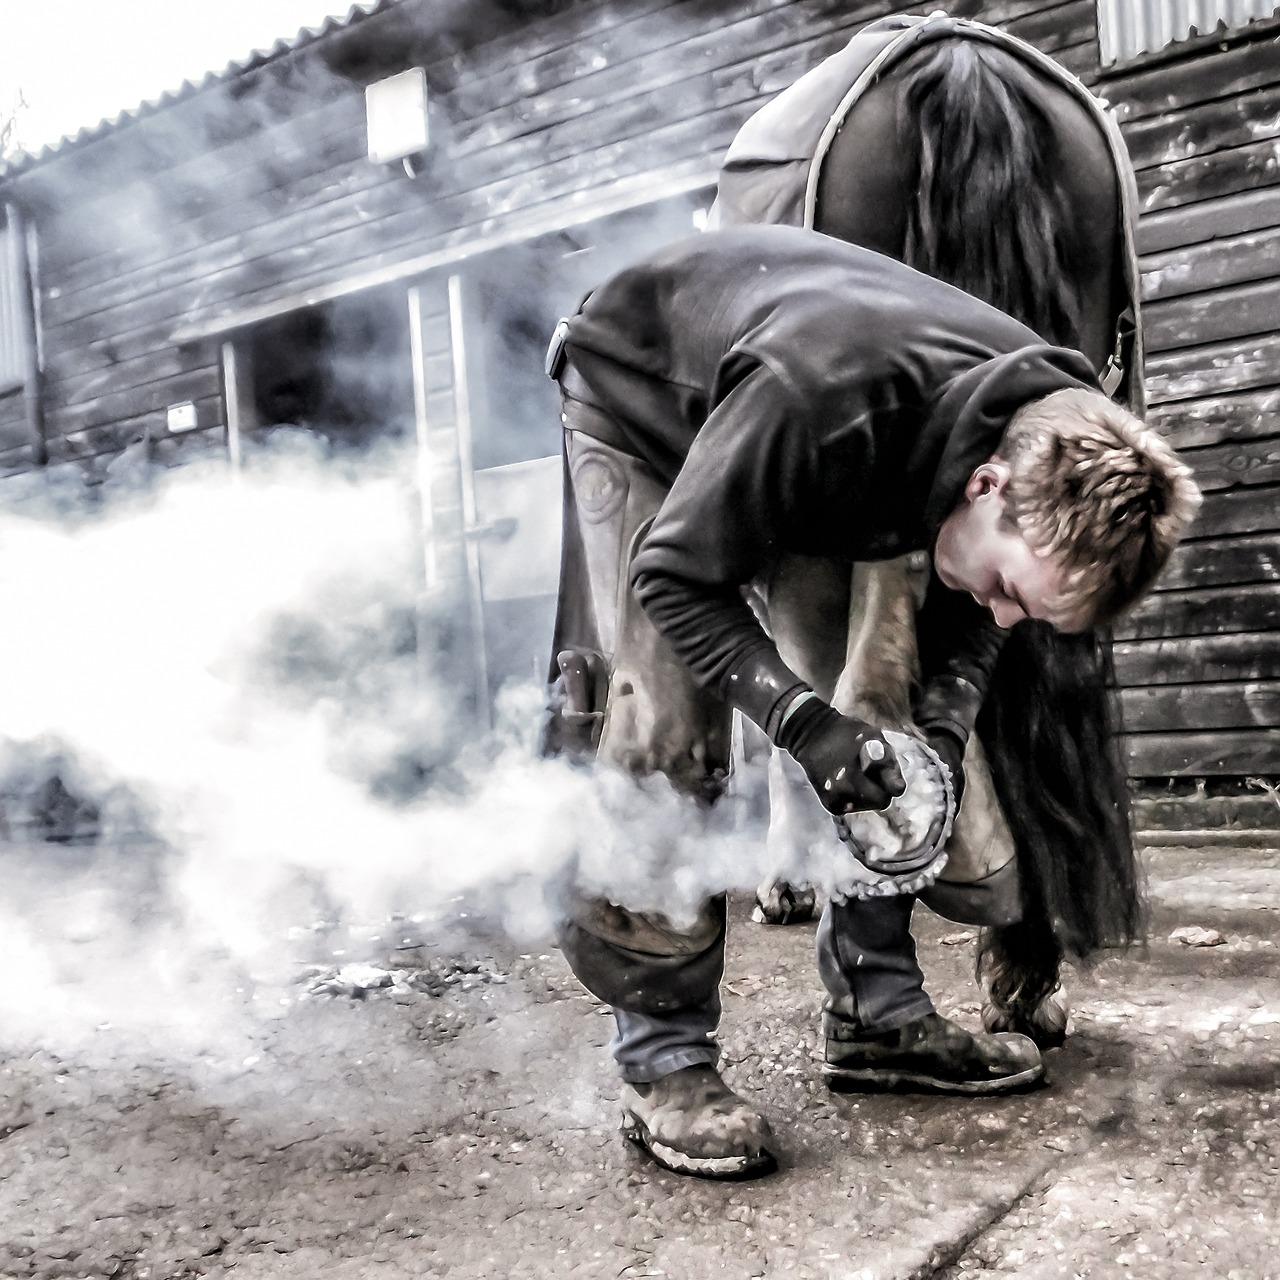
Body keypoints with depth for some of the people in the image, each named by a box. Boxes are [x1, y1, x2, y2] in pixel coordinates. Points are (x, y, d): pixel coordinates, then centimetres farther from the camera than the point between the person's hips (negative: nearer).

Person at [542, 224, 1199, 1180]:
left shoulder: (1058, 428, -22)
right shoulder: (816, 397, -44)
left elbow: (969, 618, -5)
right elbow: (676, 577, -32)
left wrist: (945, 722, -23)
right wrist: (801, 718, -41)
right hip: (640, 407, -5)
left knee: (873, 722, -5)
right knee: (658, 730, -19)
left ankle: (873, 1017, 9)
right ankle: (663, 1062, -10)